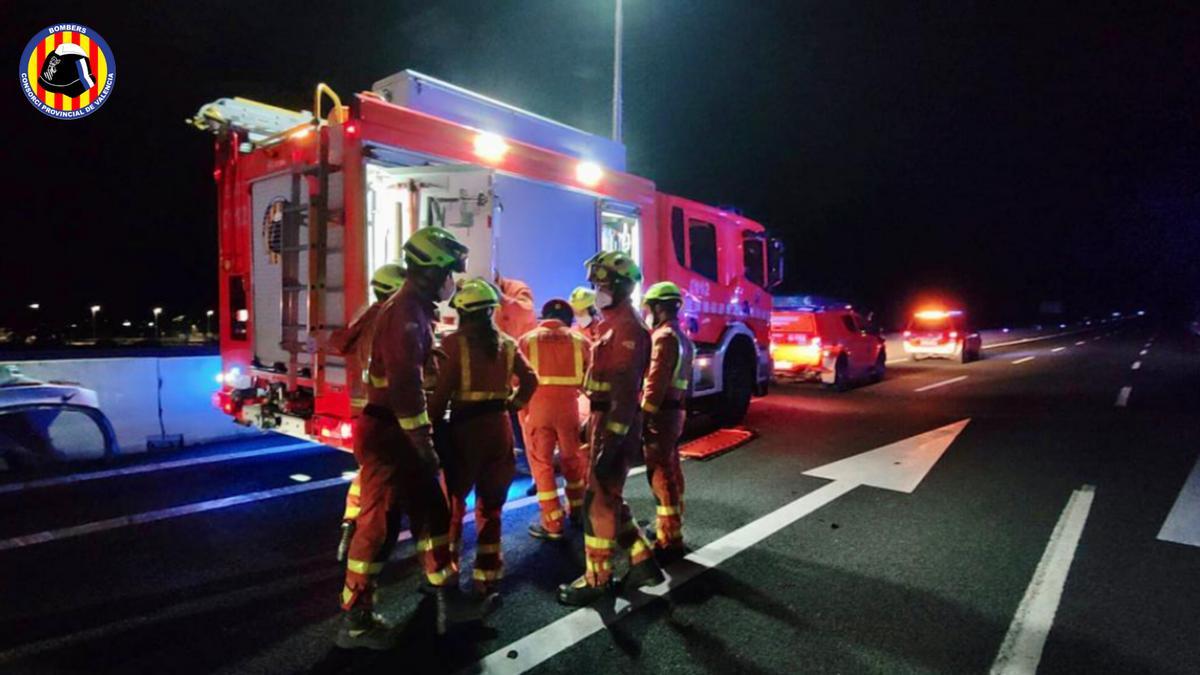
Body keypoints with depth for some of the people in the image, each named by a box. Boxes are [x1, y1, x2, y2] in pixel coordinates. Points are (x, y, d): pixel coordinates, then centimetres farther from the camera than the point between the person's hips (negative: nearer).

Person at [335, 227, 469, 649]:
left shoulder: (413, 310, 14)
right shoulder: (405, 312, -19)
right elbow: (405, 385, -25)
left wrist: (424, 436, 20)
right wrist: (423, 440, -21)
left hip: (401, 433, 10)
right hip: (388, 434, -10)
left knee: (432, 512, 14)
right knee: (379, 523, 1)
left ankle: (447, 600, 26)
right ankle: (354, 620, 17)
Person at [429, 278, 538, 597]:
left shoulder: (455, 342, -8)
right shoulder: (506, 343, 5)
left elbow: (442, 391, -13)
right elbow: (530, 380, 5)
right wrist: (512, 405, 10)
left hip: (465, 427, -4)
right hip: (499, 426, 4)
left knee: (454, 501, 13)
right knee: (491, 504, 13)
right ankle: (487, 575, 18)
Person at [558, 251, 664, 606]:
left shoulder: (628, 327, -16)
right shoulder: (615, 324, 16)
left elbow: (626, 390, -23)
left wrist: (612, 441, -25)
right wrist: (593, 422, 23)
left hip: (616, 426, -10)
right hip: (606, 420, 10)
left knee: (599, 501, -1)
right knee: (608, 498, 16)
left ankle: (597, 578, 14)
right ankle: (643, 563, 26)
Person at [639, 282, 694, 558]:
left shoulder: (664, 336, -14)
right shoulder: (682, 337, 17)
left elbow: (656, 382, -22)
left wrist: (644, 417, -23)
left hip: (660, 413, -10)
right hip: (675, 411, 10)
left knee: (660, 475, -6)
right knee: (671, 472, 16)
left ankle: (668, 541, -1)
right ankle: (671, 531, 27)